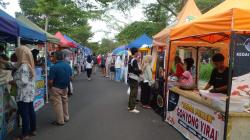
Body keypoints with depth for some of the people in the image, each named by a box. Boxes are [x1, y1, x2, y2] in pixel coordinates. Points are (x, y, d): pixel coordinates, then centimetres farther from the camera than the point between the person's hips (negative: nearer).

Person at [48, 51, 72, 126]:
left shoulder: (54, 67, -22)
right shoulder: (68, 66, -3)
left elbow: (50, 81, -20)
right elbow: (71, 78, 6)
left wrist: (50, 88, -1)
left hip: (56, 89, -6)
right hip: (65, 88, 7)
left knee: (57, 104, 4)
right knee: (65, 102, 21)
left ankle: (60, 121, 13)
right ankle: (66, 117, 33)